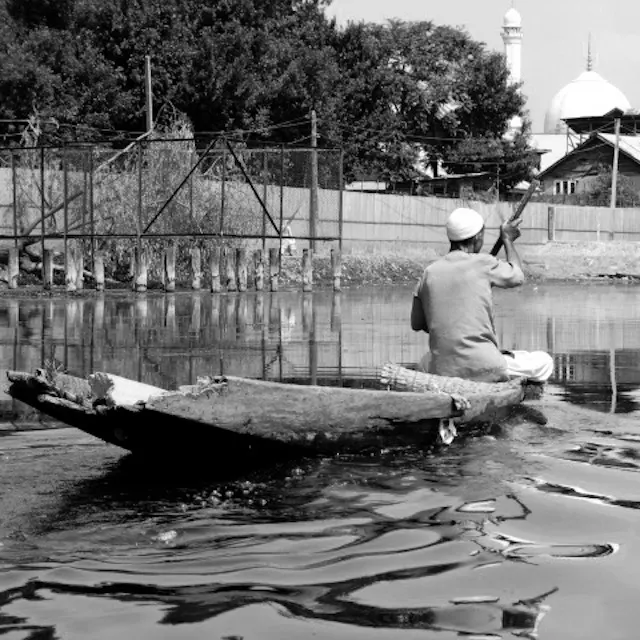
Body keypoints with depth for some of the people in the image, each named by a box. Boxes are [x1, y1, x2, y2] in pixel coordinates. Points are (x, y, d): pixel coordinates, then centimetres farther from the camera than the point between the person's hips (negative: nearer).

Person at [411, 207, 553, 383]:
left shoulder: (430, 272, 6)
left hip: (442, 372, 4)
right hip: (484, 370, -4)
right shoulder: (483, 264, -5)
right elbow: (517, 276, 16)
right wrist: (507, 240, 29)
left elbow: (416, 324, 14)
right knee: (544, 362, 16)